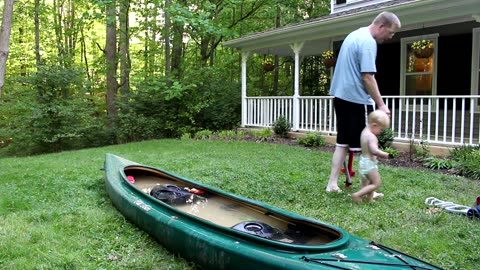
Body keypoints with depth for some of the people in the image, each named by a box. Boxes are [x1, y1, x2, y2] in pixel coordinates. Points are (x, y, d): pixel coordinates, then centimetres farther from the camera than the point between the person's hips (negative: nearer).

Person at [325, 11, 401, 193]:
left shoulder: (355, 34, 17)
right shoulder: (368, 42, -14)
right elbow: (367, 77, -20)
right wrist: (381, 105, -15)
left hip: (341, 96, 9)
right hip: (357, 99, -9)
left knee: (342, 142, 12)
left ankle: (332, 183, 13)